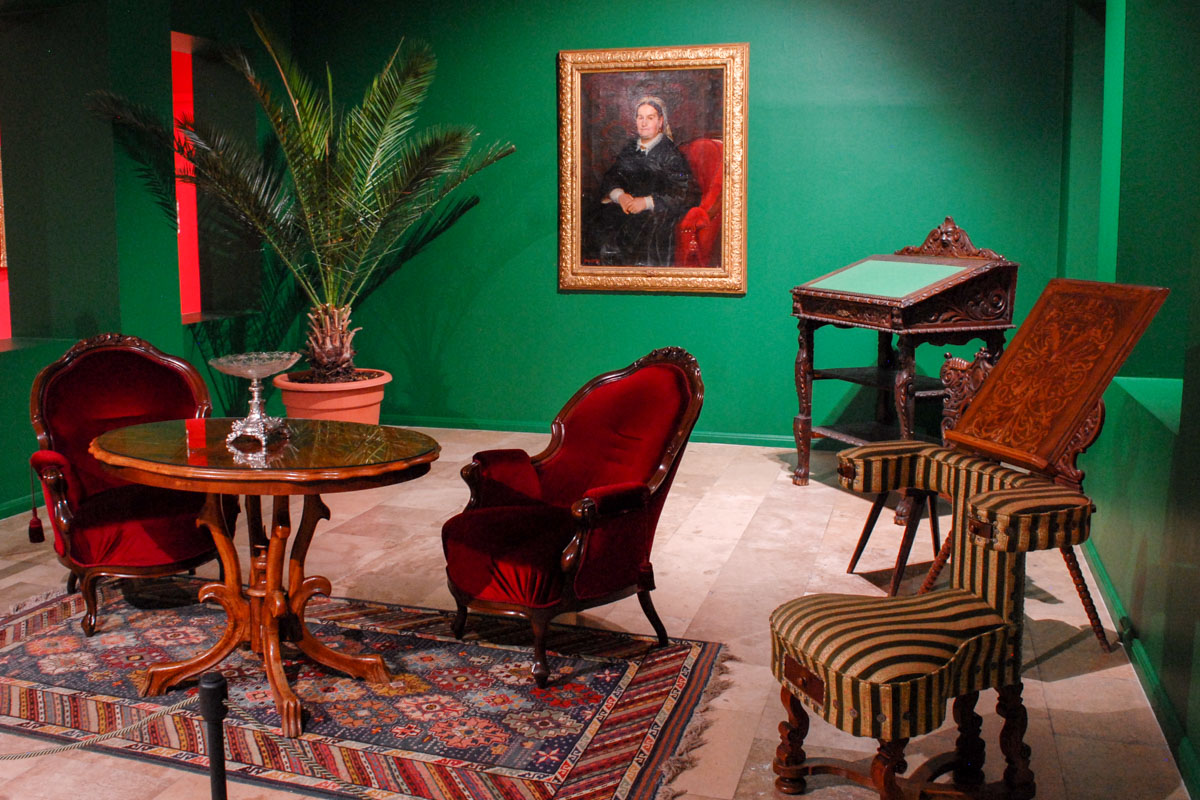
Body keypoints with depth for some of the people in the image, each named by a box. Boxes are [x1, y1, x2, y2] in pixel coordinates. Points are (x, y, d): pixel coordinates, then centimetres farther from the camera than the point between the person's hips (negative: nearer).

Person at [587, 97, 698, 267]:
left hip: (656, 214, -5)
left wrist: (647, 202, -16)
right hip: (625, 208, 5)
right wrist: (619, 195, -11)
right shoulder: (629, 150, 20)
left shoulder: (670, 153, 1)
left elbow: (686, 194, -8)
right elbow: (609, 179, 14)